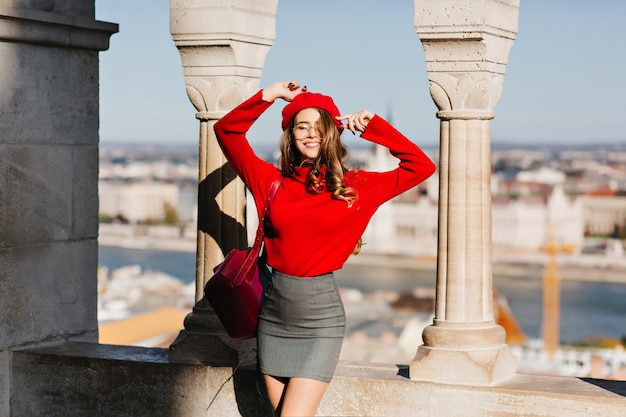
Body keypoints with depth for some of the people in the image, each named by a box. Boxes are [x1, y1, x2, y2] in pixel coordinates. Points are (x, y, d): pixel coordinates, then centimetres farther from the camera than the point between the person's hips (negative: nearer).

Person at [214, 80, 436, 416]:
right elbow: (227, 130, 9)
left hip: (320, 318, -3)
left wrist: (372, 127, 1)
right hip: (273, 316, 3)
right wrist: (270, 95, 2)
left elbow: (421, 167, 1)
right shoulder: (271, 182, 5)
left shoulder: (356, 187, 1)